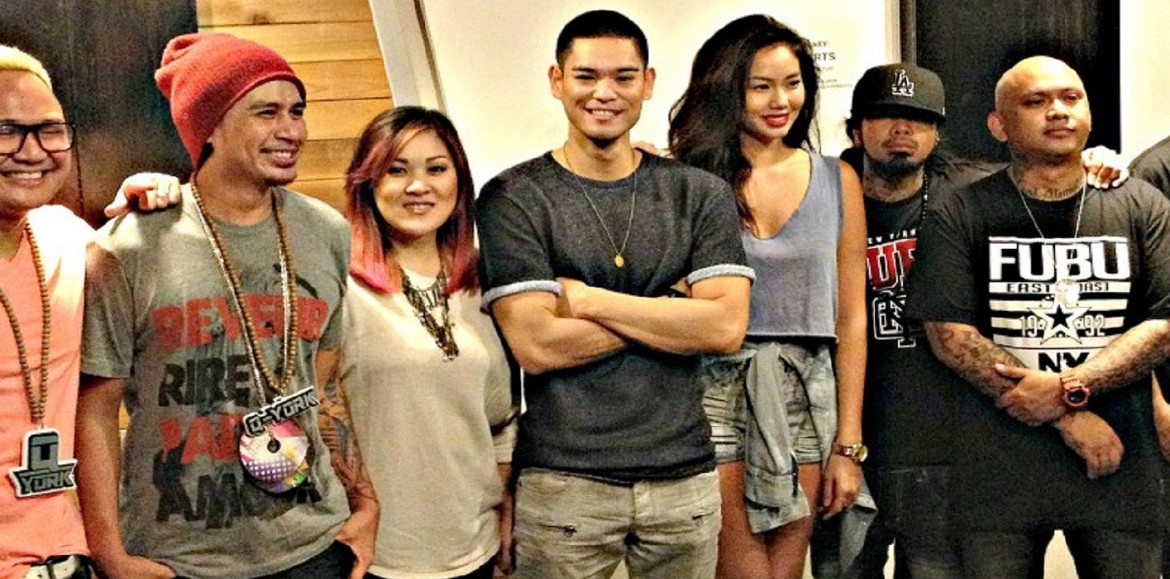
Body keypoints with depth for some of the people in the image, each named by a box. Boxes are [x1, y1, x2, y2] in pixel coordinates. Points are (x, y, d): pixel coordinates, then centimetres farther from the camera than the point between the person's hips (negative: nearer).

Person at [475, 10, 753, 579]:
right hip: (563, 482, -3)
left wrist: (586, 299, -11)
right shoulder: (512, 199, -4)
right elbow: (536, 346, -14)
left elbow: (725, 327, -8)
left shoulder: (700, 194, 4)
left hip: (685, 475, 3)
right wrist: (671, 308, -8)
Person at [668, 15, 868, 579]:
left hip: (807, 400, 3)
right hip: (717, 391, -3)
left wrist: (848, 444, 3)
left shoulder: (837, 181, 7)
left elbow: (850, 320, 7)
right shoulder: (690, 180, -1)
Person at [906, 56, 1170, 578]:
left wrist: (1068, 388, -15)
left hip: (1120, 462, 2)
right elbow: (950, 335, -8)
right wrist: (1070, 419, -11)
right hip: (999, 467, -2)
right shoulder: (959, 216, 0)